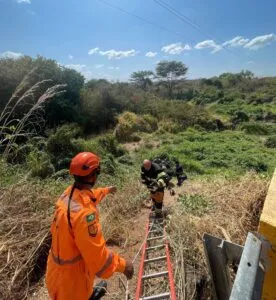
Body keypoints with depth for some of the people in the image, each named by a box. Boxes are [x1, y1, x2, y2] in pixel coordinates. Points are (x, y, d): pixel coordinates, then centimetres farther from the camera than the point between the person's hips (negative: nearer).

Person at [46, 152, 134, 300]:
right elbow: (96, 253, -36)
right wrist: (122, 264, -21)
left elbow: (89, 195, 12)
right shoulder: (83, 212, -41)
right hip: (70, 271, -9)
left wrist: (106, 190, 28)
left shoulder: (69, 192, -11)